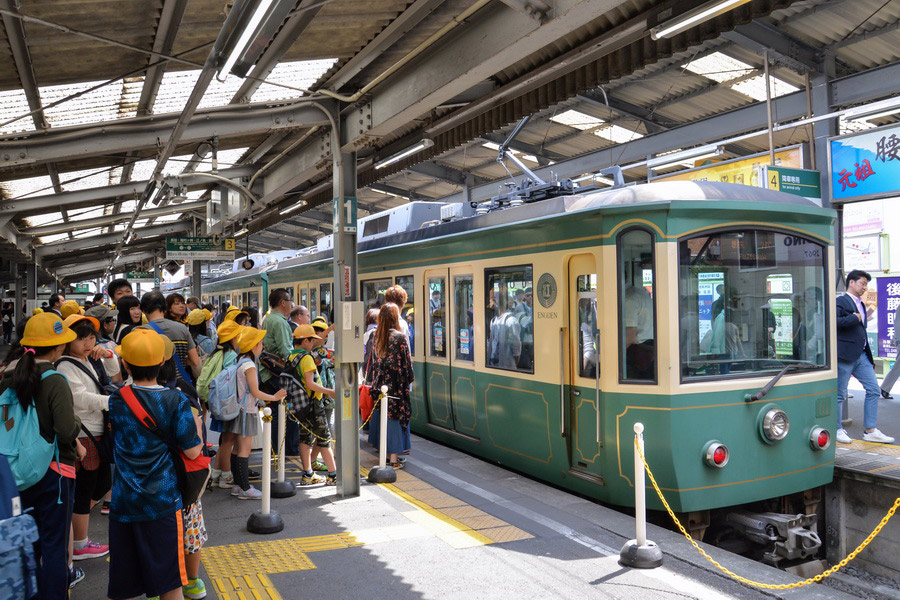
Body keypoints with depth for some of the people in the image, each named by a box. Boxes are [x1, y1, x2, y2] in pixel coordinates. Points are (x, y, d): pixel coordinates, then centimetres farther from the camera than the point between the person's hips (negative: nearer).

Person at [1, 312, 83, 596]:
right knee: (55, 544, 4)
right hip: (54, 469, -7)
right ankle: (54, 592, 11)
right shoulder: (54, 381, -19)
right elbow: (67, 431, -26)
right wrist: (77, 422, -5)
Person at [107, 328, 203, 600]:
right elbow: (192, 451, -11)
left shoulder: (116, 399, -1)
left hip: (123, 502, 3)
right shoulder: (176, 401, -13)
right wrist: (196, 420, 2)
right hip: (162, 501, -3)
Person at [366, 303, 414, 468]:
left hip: (379, 384, 5)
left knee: (382, 416, 14)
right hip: (396, 385, -5)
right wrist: (409, 379, 3)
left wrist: (372, 380, 17)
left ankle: (387, 453, 23)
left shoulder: (376, 336, 3)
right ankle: (394, 459, 3)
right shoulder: (399, 337, -13)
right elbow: (406, 362, -10)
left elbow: (373, 360, 9)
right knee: (395, 417, 1)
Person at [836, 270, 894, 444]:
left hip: (861, 355, 9)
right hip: (845, 355, -9)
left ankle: (870, 430, 10)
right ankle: (837, 430, 10)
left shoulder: (860, 304, 20)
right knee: (839, 394, 0)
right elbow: (835, 321, -24)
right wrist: (855, 318, -19)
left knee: (873, 389, 5)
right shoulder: (841, 302, -7)